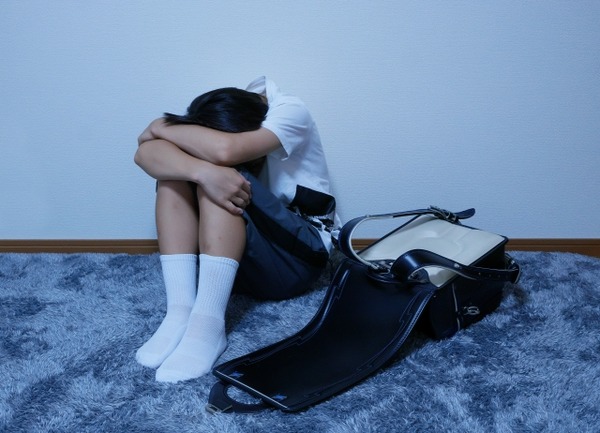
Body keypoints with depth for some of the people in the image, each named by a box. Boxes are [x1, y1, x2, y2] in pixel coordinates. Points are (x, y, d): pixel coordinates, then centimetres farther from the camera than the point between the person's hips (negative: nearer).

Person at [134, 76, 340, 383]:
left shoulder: (289, 112, -17)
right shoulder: (210, 123, -4)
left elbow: (226, 150, -36)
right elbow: (145, 154, -22)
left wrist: (160, 128, -19)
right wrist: (204, 171, -41)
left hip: (293, 257, -5)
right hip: (231, 256, 5)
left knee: (223, 169, -28)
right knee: (174, 165, -18)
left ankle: (207, 324, -35)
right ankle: (180, 312, -25)